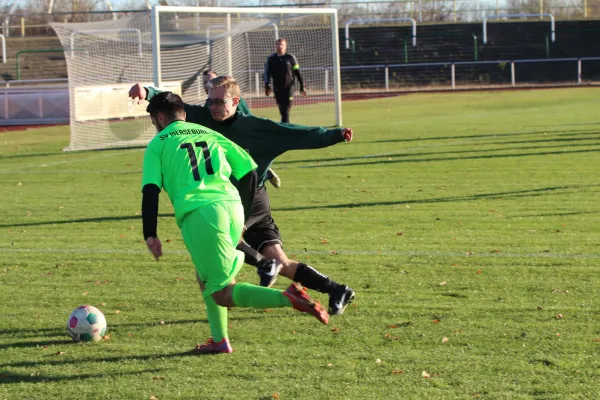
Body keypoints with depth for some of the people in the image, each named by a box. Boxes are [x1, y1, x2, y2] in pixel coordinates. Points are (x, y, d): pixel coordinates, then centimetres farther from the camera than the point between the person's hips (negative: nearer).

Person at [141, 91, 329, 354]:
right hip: (232, 206, 6)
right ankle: (219, 340, 21)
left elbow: (150, 190, 0)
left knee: (222, 294, -4)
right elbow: (248, 171, 21)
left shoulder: (158, 145, 13)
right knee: (205, 277, 27)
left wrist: (150, 235, 2)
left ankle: (287, 299, -24)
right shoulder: (210, 134, 25)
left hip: (199, 213, -6)